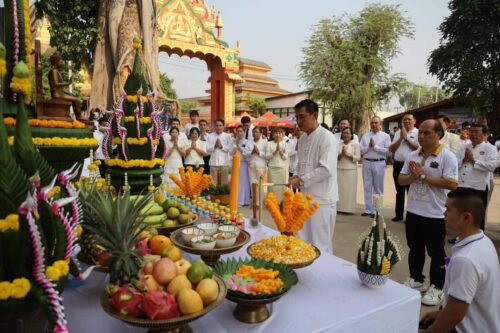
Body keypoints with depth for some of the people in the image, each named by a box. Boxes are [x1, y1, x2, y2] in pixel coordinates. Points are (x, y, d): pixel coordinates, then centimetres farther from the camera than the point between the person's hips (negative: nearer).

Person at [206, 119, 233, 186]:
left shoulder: (227, 136, 6)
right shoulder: (210, 136, 7)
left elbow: (231, 149, -2)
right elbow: (207, 149, 0)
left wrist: (221, 146, -10)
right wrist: (214, 146, -13)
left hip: (224, 163, 0)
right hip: (213, 163, 1)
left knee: (224, 183, 3)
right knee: (213, 183, 3)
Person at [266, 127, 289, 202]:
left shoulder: (285, 144, 5)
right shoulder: (269, 143, 7)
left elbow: (286, 157, 0)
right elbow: (267, 156, -1)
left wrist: (280, 151, -15)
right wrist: (275, 151, -14)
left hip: (282, 168, 0)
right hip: (272, 168, 0)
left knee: (282, 187, -1)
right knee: (273, 187, -1)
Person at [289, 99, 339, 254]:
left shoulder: (327, 138, -15)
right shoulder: (302, 138, 10)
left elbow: (326, 170, -22)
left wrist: (301, 180, -18)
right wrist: (296, 177, 1)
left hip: (322, 200, -7)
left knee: (320, 245, 5)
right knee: (302, 242, 16)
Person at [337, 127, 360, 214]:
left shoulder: (355, 144, 3)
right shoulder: (339, 144, 10)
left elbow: (358, 158, -5)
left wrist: (347, 154, -14)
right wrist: (341, 154, -13)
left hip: (351, 170, -2)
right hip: (339, 169, 3)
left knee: (349, 189, -1)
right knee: (340, 188, 2)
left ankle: (349, 208, 5)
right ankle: (339, 207, 9)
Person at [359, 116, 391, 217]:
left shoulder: (385, 136, 2)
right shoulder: (365, 136, 11)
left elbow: (387, 151, -9)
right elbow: (360, 150, 4)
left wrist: (375, 146, -12)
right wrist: (369, 146, -12)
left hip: (379, 163, -3)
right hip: (367, 163, 3)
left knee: (378, 189, 4)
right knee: (367, 188, 7)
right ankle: (368, 210, 16)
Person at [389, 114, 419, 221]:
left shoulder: (418, 133, -2)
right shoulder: (398, 133, 11)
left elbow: (418, 148, -14)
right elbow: (392, 149, 5)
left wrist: (406, 138, -10)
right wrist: (401, 138, -6)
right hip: (398, 165, 5)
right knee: (399, 191, 12)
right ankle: (399, 214, 21)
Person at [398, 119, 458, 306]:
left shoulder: (447, 157, -12)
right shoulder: (412, 156, 5)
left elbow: (452, 184, -21)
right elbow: (401, 180, 6)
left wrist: (423, 176, -19)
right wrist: (413, 176, -15)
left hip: (435, 214, -5)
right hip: (413, 211, 6)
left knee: (436, 252, 9)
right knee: (415, 249, 18)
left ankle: (437, 288, 24)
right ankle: (416, 280, 35)